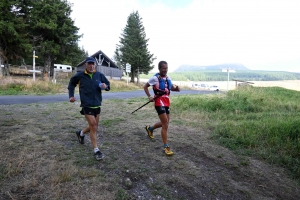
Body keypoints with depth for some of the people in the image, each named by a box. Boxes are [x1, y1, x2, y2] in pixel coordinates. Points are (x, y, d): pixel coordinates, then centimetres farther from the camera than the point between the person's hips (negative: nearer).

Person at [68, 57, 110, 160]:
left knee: (93, 127, 17)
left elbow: (108, 84, 9)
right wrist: (71, 95, 5)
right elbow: (72, 83, 14)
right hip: (87, 105, -4)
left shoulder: (99, 75, 0)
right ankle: (96, 151, 2)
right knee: (93, 126, -11)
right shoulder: (80, 75, -5)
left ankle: (81, 133, 48)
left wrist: (106, 86, -14)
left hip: (97, 105, 4)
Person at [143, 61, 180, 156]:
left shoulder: (168, 78, 9)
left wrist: (176, 88, -2)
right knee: (165, 125, -10)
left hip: (166, 102, 8)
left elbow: (172, 87, 21)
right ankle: (166, 147, 0)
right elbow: (145, 86, 0)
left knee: (165, 123, 19)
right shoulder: (155, 78, -10)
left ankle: (150, 128, 44)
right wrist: (149, 97, -10)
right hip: (159, 102, -8)